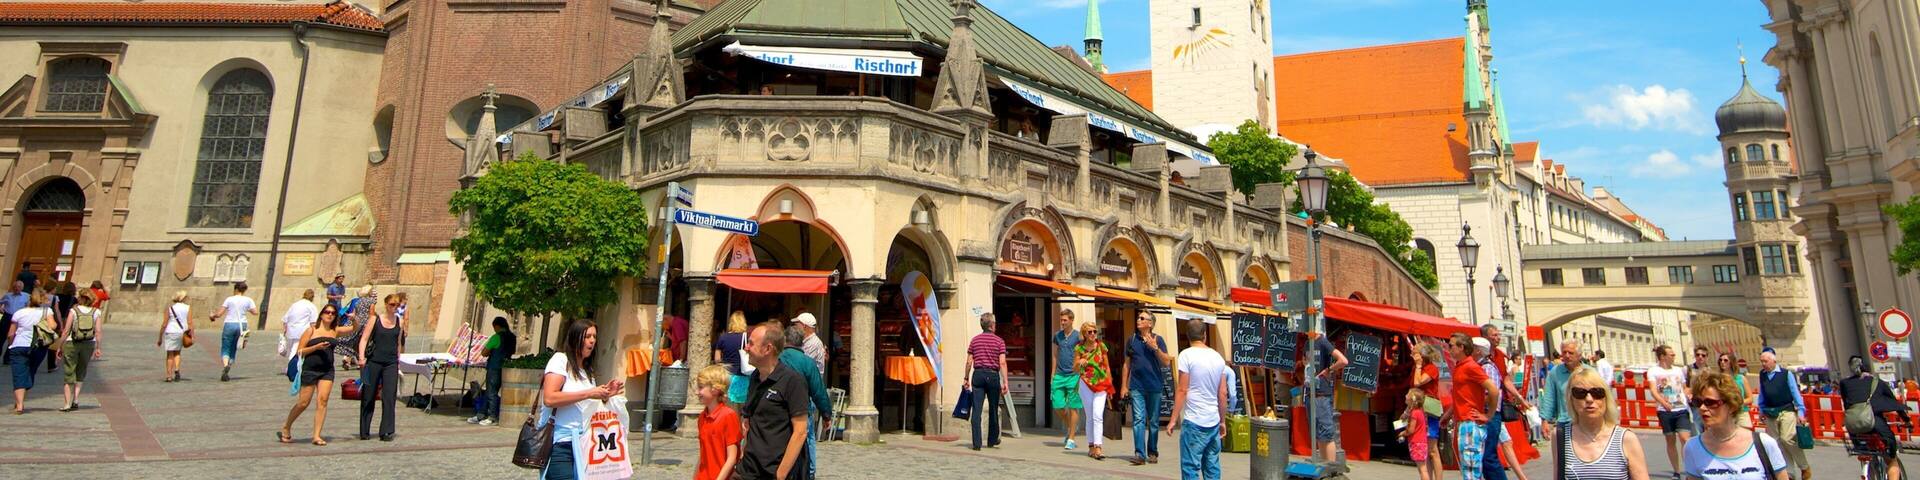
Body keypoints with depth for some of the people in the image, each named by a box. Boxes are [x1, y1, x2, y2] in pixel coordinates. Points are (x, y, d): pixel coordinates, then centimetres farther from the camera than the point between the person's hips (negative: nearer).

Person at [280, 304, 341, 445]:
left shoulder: (335, 331, 9)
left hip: (327, 370, 3)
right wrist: (316, 347, -15)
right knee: (303, 402, 2)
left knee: (323, 400, -8)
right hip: (310, 369, -3)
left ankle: (316, 436, -6)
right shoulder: (311, 330, -1)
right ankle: (286, 428, 28)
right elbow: (299, 351, -1)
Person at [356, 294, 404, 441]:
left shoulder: (400, 322, 9)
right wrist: (362, 357, -16)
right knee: (368, 397, 7)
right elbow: (364, 339, -6)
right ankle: (364, 431, 19)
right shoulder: (375, 319, 0)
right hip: (373, 362, -1)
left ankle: (386, 432, -2)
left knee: (389, 397, -5)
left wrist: (403, 337, 1)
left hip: (391, 363, 2)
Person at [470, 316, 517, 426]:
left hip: (494, 367, -7)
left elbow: (484, 353, -13)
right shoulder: (513, 338, 6)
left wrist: (490, 351, 8)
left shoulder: (496, 337, -15)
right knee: (489, 392, 15)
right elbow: (513, 351, 16)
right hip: (505, 367, 7)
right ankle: (481, 415, 20)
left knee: (491, 392, 2)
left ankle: (493, 417, 6)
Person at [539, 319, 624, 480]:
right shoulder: (560, 359, -6)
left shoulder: (587, 370, 17)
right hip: (560, 443, -7)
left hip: (581, 443, 7)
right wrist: (588, 393, -17)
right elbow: (549, 398, -19)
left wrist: (605, 393, 8)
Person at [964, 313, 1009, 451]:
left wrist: (966, 379, 13)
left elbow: (969, 362, 5)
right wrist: (1005, 382, -8)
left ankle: (977, 443, -7)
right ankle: (992, 440, 26)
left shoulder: (974, 340, 7)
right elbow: (1002, 363, -8)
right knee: (993, 409, 14)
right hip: (993, 376, -1)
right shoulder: (999, 341, -1)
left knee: (977, 410, -2)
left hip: (978, 375, 1)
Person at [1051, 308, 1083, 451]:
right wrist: (1053, 374, 13)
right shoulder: (1057, 335, 10)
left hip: (1073, 376, -5)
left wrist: (1080, 376, -11)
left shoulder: (1078, 336, -4)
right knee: (1057, 407, 4)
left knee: (1073, 407, -1)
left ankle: (1071, 439, 7)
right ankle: (1071, 426, 30)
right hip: (1059, 375, 5)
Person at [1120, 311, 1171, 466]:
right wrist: (1124, 386, 7)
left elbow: (1166, 362, -4)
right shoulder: (1132, 339, 7)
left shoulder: (1157, 339, 2)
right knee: (1139, 420, -7)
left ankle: (1152, 453, 19)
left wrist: (1155, 348, -17)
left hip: (1154, 386, -1)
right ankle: (1139, 454, -10)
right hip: (1136, 386, 1)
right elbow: (1127, 364, 11)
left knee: (1153, 421, 8)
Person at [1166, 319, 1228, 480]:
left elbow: (1182, 390, -10)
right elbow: (1223, 394, 11)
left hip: (1194, 421, -6)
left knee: (1190, 467, -2)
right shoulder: (1218, 357, 8)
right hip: (1214, 421, 6)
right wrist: (1223, 421, 19)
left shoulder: (1187, 355, -7)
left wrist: (1173, 419, -5)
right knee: (1212, 467, 11)